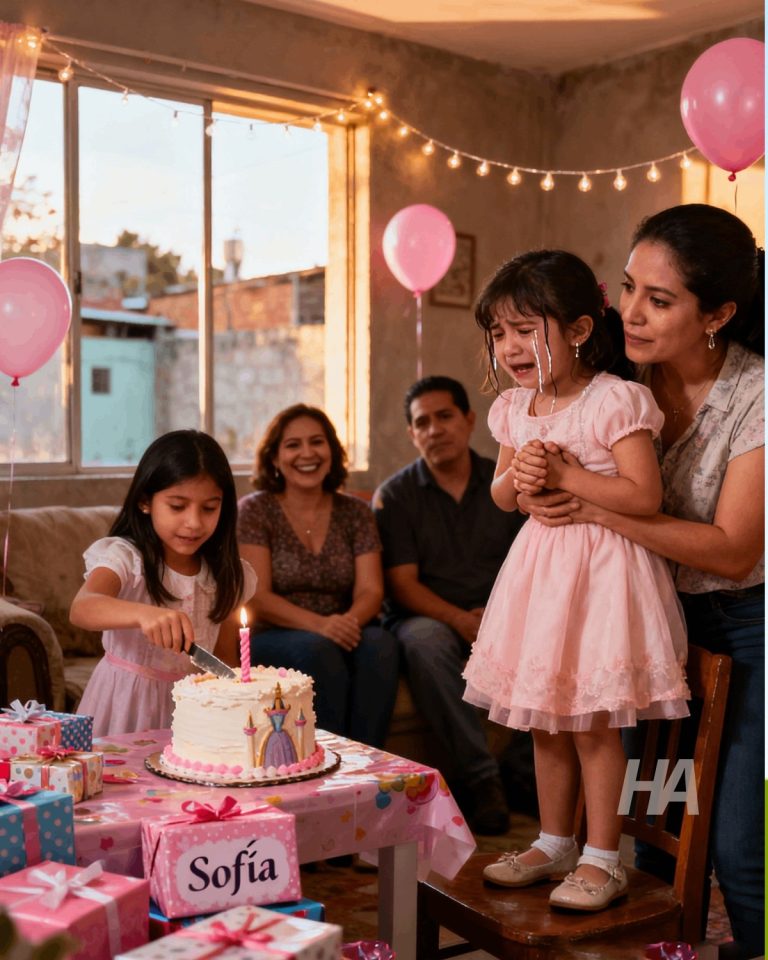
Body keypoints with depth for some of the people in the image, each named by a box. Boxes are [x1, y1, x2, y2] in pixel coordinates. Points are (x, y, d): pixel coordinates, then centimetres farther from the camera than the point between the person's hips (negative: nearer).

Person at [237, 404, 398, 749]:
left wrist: (351, 621, -23)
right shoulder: (254, 510, 1)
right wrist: (319, 625, -26)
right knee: (317, 650, -35)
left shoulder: (355, 512, 10)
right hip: (272, 638, -2)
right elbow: (257, 597, -8)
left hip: (343, 633, 3)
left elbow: (370, 590, 2)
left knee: (379, 644, -30)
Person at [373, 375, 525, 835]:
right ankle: (480, 777, -30)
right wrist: (460, 619, -21)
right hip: (429, 616, -1)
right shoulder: (395, 495, 4)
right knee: (424, 640, -36)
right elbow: (402, 584, -4)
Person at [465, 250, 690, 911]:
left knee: (593, 722, 0)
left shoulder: (614, 401, -15)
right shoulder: (514, 408, 6)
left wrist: (565, 474, -20)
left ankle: (603, 859, 16)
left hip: (601, 570, -7)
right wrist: (516, 477, -7)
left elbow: (644, 496, -20)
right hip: (539, 568, 7)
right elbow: (500, 495, 15)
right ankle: (555, 844, 31)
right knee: (545, 719, 15)